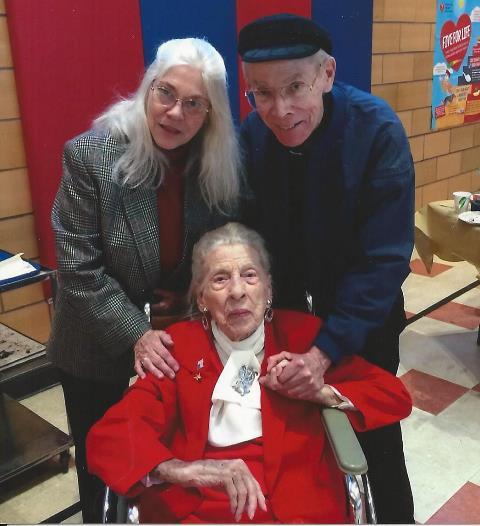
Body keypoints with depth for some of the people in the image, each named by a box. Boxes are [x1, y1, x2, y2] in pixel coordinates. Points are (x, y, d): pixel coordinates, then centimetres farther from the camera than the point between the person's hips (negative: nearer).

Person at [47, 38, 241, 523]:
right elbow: (78, 266, -19)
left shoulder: (220, 163, -10)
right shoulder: (90, 155, -20)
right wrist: (135, 333, -23)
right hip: (98, 345, -2)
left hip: (182, 335, 3)